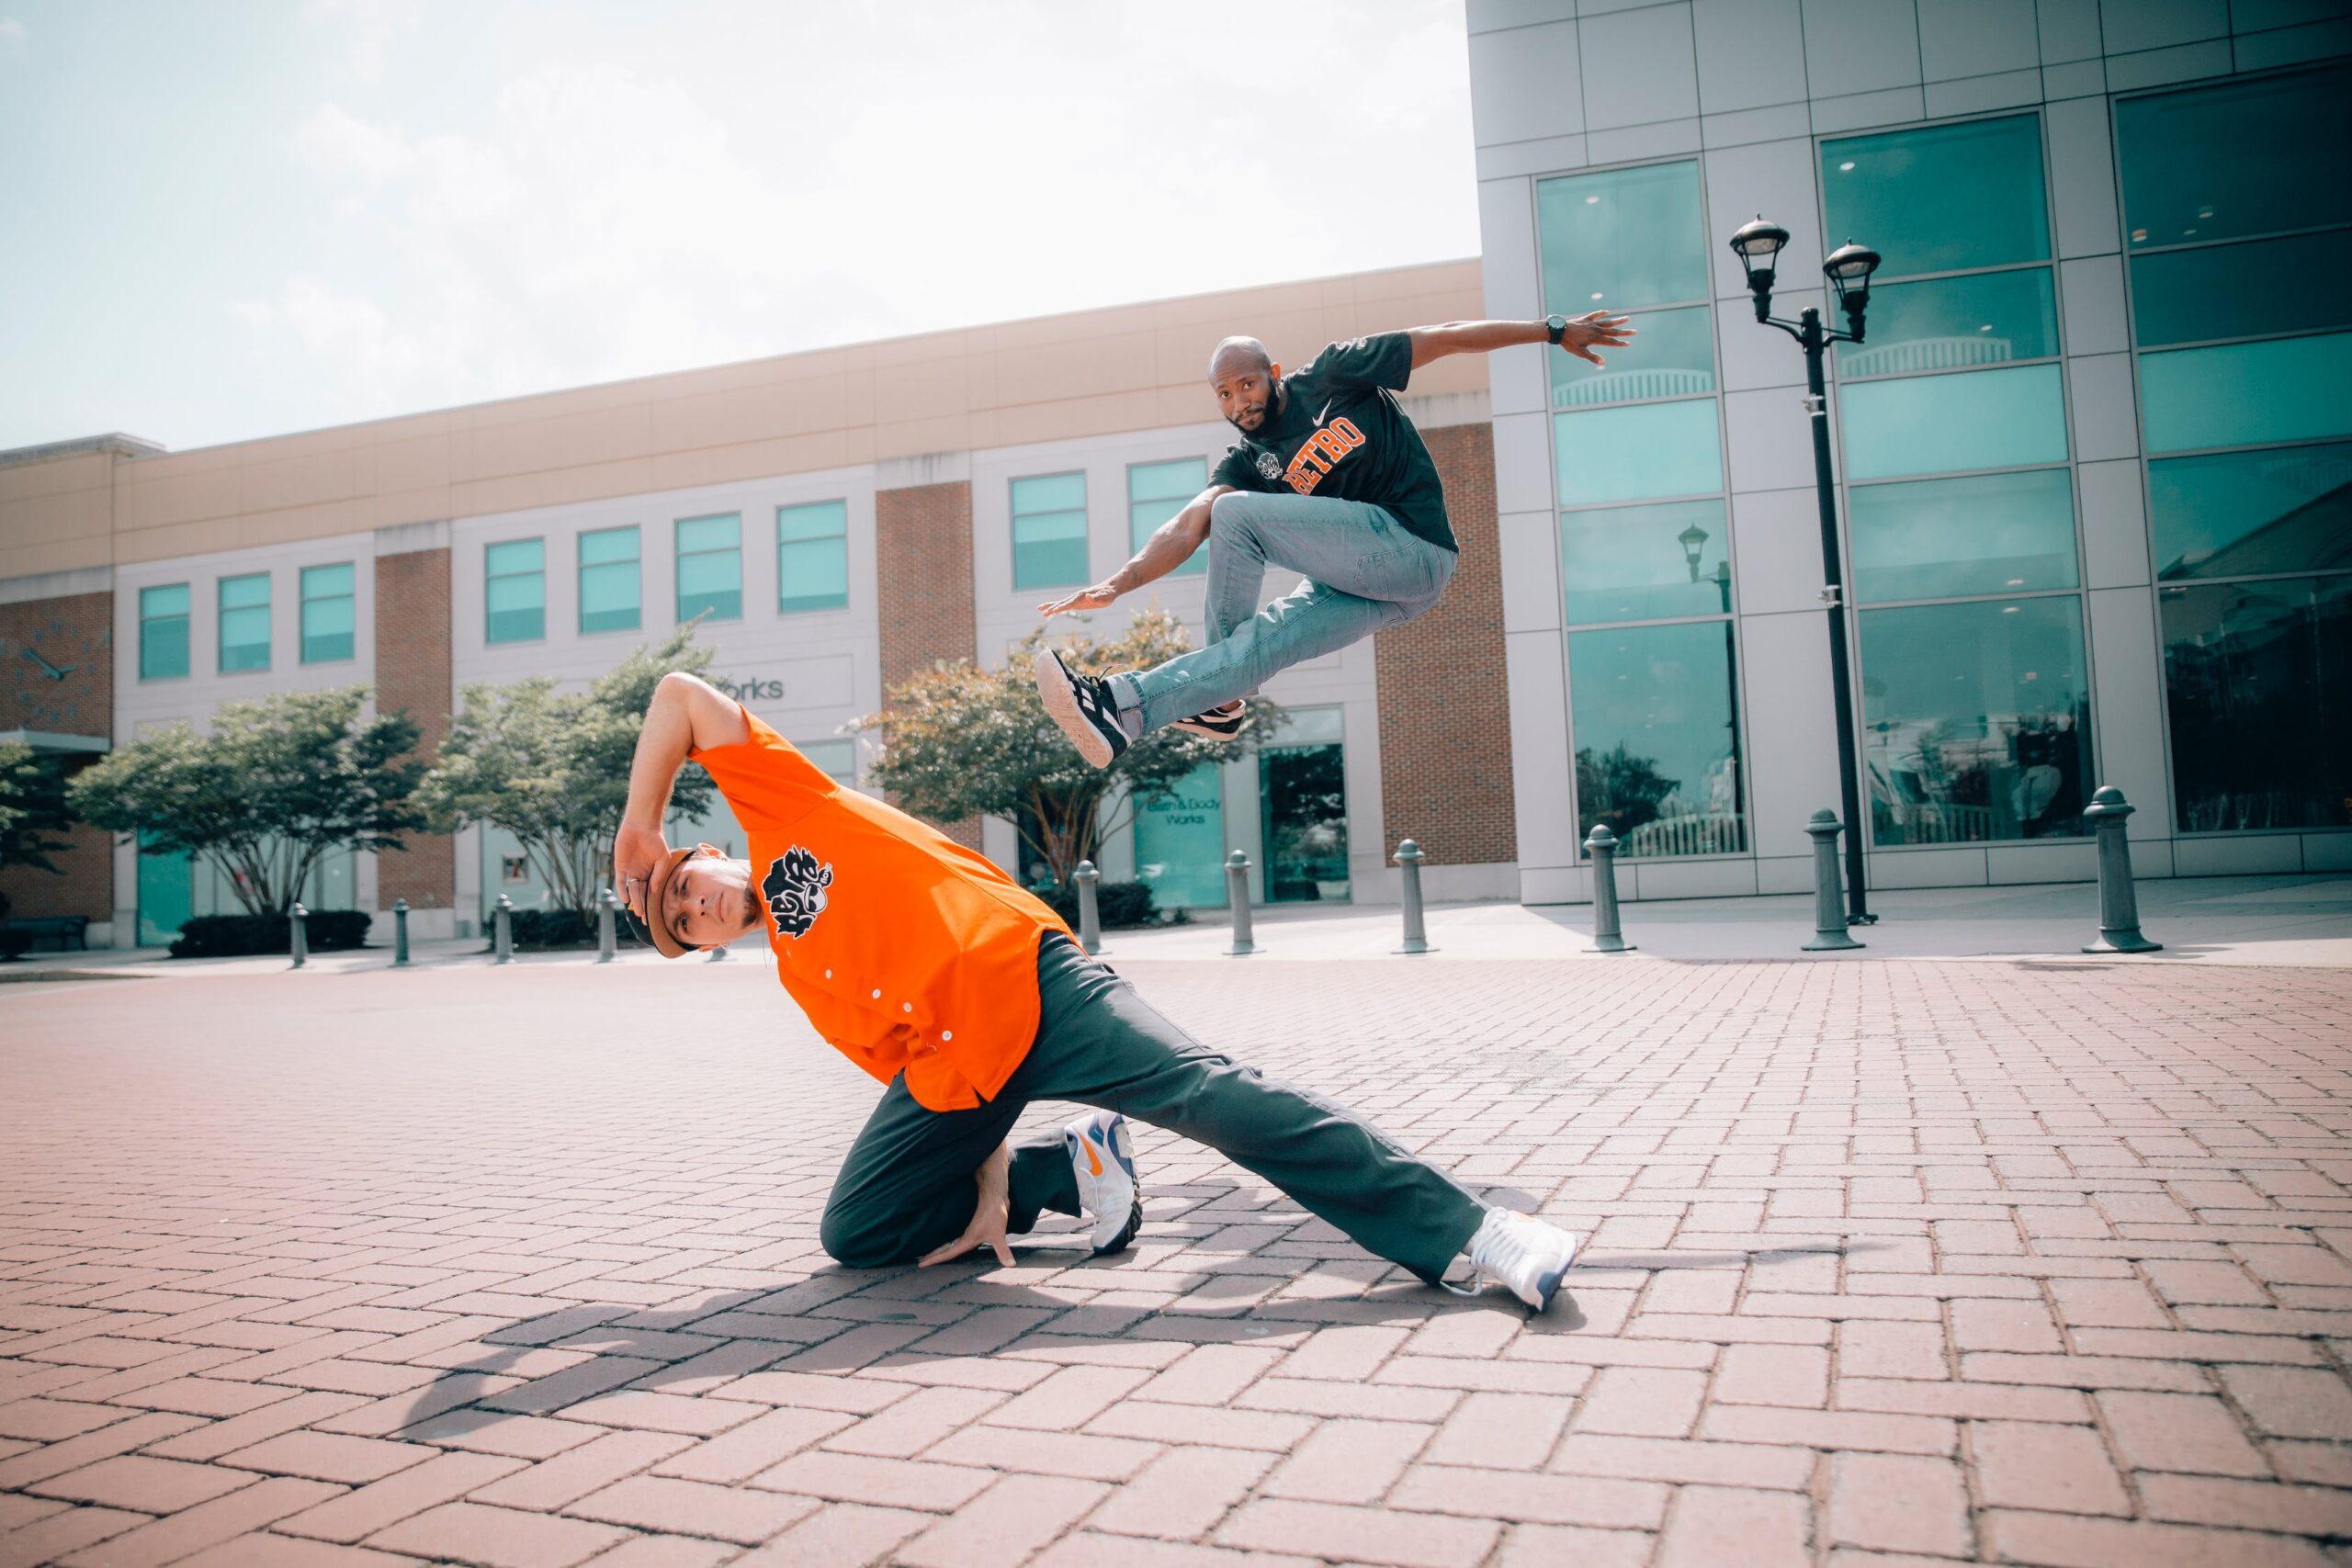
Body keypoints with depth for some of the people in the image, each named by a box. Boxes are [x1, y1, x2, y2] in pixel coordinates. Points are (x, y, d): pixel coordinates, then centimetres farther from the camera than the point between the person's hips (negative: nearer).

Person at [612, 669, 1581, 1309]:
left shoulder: (784, 813, 14)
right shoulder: (800, 978, 24)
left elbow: (682, 694, 12)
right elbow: (922, 1075, 15)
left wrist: (640, 830, 11)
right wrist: (992, 1187, 4)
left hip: (1029, 981, -7)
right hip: (950, 1074, 7)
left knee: (1211, 1093, -22)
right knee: (853, 1234, 2)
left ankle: (1465, 1236, -20)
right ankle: (1070, 1170, 7)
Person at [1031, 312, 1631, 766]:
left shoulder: (1331, 377, 1)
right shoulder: (1247, 462, 10)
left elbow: (1445, 337, 5)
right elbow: (1187, 527, -4)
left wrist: (1553, 330, 6)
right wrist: (1117, 584, -21)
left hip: (1412, 551, -6)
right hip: (1362, 586, 6)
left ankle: (1221, 700, -10)